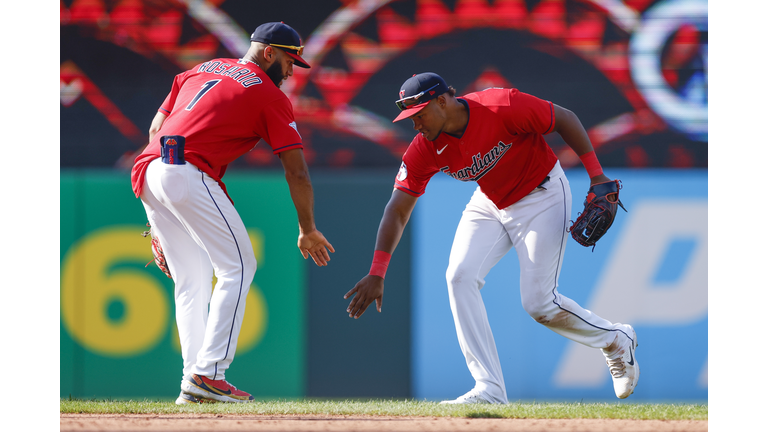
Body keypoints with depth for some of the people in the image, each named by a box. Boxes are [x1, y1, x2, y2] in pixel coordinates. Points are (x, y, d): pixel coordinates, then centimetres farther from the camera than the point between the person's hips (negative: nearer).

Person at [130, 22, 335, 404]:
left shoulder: (199, 70, 27)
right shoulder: (270, 96, 6)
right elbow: (296, 171, 2)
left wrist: (160, 218, 26)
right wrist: (307, 230, 13)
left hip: (146, 171, 8)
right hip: (189, 175, -8)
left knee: (190, 280, 14)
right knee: (238, 266, -2)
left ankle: (193, 383, 9)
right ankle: (208, 373, -12)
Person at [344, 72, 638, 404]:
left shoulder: (503, 107, -32)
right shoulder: (424, 150, -17)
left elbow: (564, 119, -19)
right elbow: (397, 211, -15)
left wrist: (596, 176, -19)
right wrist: (376, 274, -24)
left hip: (542, 196, -5)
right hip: (490, 203, 5)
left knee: (538, 302, -8)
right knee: (460, 276, -14)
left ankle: (616, 340, 21)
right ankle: (490, 390, -11)